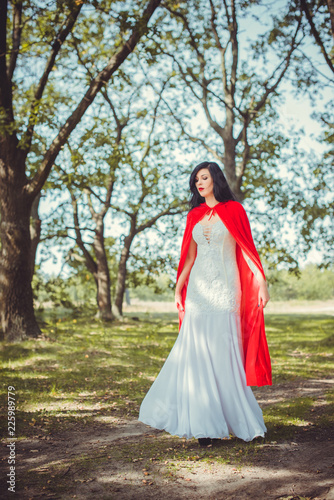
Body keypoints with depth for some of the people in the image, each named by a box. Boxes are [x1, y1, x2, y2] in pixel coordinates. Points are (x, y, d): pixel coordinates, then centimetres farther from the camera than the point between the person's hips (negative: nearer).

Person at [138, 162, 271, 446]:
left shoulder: (233, 210, 2)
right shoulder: (194, 215, 14)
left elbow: (248, 249, -1)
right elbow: (189, 257, 15)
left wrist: (262, 282, -8)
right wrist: (178, 289, 10)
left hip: (225, 288, -4)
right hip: (198, 288, 4)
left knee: (223, 352, -4)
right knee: (196, 353, 0)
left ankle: (239, 419, 10)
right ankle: (203, 423, 7)